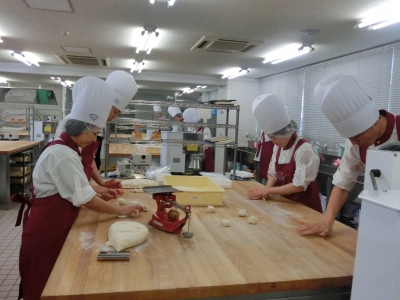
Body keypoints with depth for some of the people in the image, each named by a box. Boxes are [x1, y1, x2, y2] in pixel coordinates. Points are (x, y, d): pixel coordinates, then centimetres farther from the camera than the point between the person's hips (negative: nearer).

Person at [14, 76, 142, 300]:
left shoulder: (68, 149, 6)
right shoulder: (62, 154, -25)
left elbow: (77, 186, 16)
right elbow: (84, 198, -25)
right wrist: (120, 211, -16)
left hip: (56, 223, 9)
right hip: (46, 227, -9)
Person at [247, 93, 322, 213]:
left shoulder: (304, 149, -21)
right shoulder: (278, 147, 1)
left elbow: (299, 185, -23)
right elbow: (273, 173, 8)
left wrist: (268, 190, -19)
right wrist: (266, 190, -10)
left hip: (305, 207, -6)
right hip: (287, 203, 6)